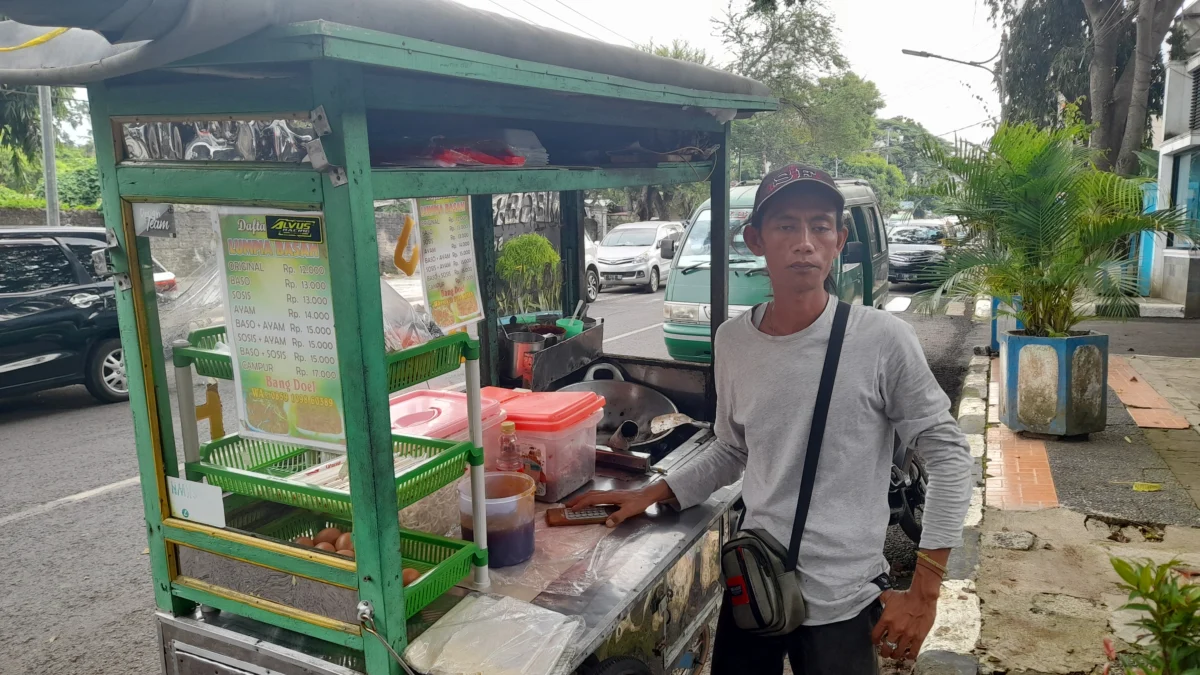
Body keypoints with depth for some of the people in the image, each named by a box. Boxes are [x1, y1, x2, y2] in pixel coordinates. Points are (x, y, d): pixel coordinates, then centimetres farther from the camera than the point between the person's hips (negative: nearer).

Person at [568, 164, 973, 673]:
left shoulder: (882, 341, -16)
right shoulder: (732, 340, -2)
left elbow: (947, 455, -9)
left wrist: (922, 594, -10)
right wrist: (652, 494, 6)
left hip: (843, 603, -4)